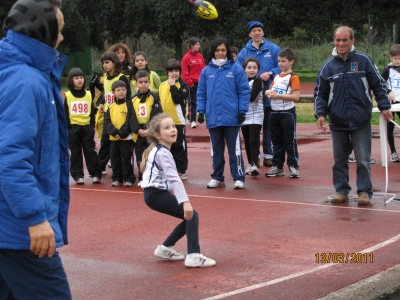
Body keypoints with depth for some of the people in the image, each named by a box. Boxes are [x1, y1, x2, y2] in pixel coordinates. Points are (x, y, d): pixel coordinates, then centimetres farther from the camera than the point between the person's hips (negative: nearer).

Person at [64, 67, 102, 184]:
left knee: (90, 151, 3)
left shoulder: (88, 94, 7)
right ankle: (78, 176, 9)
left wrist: (92, 126, 0)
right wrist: (67, 127, -7)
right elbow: (65, 113, 1)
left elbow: (92, 112, 8)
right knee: (75, 153, 4)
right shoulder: (68, 96, 1)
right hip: (73, 127, -1)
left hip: (87, 127, 1)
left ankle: (96, 174, 6)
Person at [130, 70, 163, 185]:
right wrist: (138, 130, -14)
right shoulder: (133, 99, 8)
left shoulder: (154, 98, -1)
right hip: (138, 134, 3)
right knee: (140, 157, 9)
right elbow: (131, 118, 1)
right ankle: (142, 178, 19)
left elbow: (156, 116, -10)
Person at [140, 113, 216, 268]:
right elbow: (174, 178, -29)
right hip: (156, 194, -10)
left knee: (190, 217, 13)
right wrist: (185, 201, -37)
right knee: (192, 215, -15)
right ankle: (193, 256, -21)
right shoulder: (163, 153, -18)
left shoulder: (157, 149, 13)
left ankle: (165, 248, 20)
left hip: (157, 193, 10)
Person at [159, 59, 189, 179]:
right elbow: (158, 102, 15)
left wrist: (173, 86, -16)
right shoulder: (162, 85, 9)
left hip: (178, 121, -5)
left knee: (179, 146, 0)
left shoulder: (182, 85, -4)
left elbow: (178, 99, -19)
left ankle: (181, 170, 6)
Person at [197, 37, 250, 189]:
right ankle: (217, 177, 22)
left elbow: (244, 91, -3)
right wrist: (201, 111, 0)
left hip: (231, 118, -3)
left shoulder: (236, 68, -2)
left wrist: (242, 111, -9)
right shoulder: (206, 71, 5)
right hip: (213, 118, 3)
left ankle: (238, 178, 8)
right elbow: (201, 93, 8)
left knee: (234, 149, 2)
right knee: (216, 150, 13)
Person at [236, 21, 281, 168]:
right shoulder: (244, 52, 6)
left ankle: (269, 156, 12)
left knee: (269, 127, 5)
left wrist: (270, 73, -17)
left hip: (269, 97, -1)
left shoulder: (273, 49, 1)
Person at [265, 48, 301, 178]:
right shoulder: (276, 77, 14)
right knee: (276, 141, 11)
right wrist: (269, 92, -6)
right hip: (275, 112, 7)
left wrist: (278, 95, -19)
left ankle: (293, 166, 4)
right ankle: (277, 166, 18)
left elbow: (296, 97, -18)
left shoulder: (293, 77, -8)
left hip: (287, 113, -7)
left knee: (290, 141, -2)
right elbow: (269, 90, 19)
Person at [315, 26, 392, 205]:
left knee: (363, 159, 0)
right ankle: (341, 190, 20)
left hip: (361, 121, -2)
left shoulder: (364, 61, -2)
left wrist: (384, 107, -1)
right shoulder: (328, 66, 2)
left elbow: (378, 85, 4)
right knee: (339, 159, 10)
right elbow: (320, 93, 7)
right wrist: (321, 113, -4)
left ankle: (364, 191, 11)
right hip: (337, 122, 2)